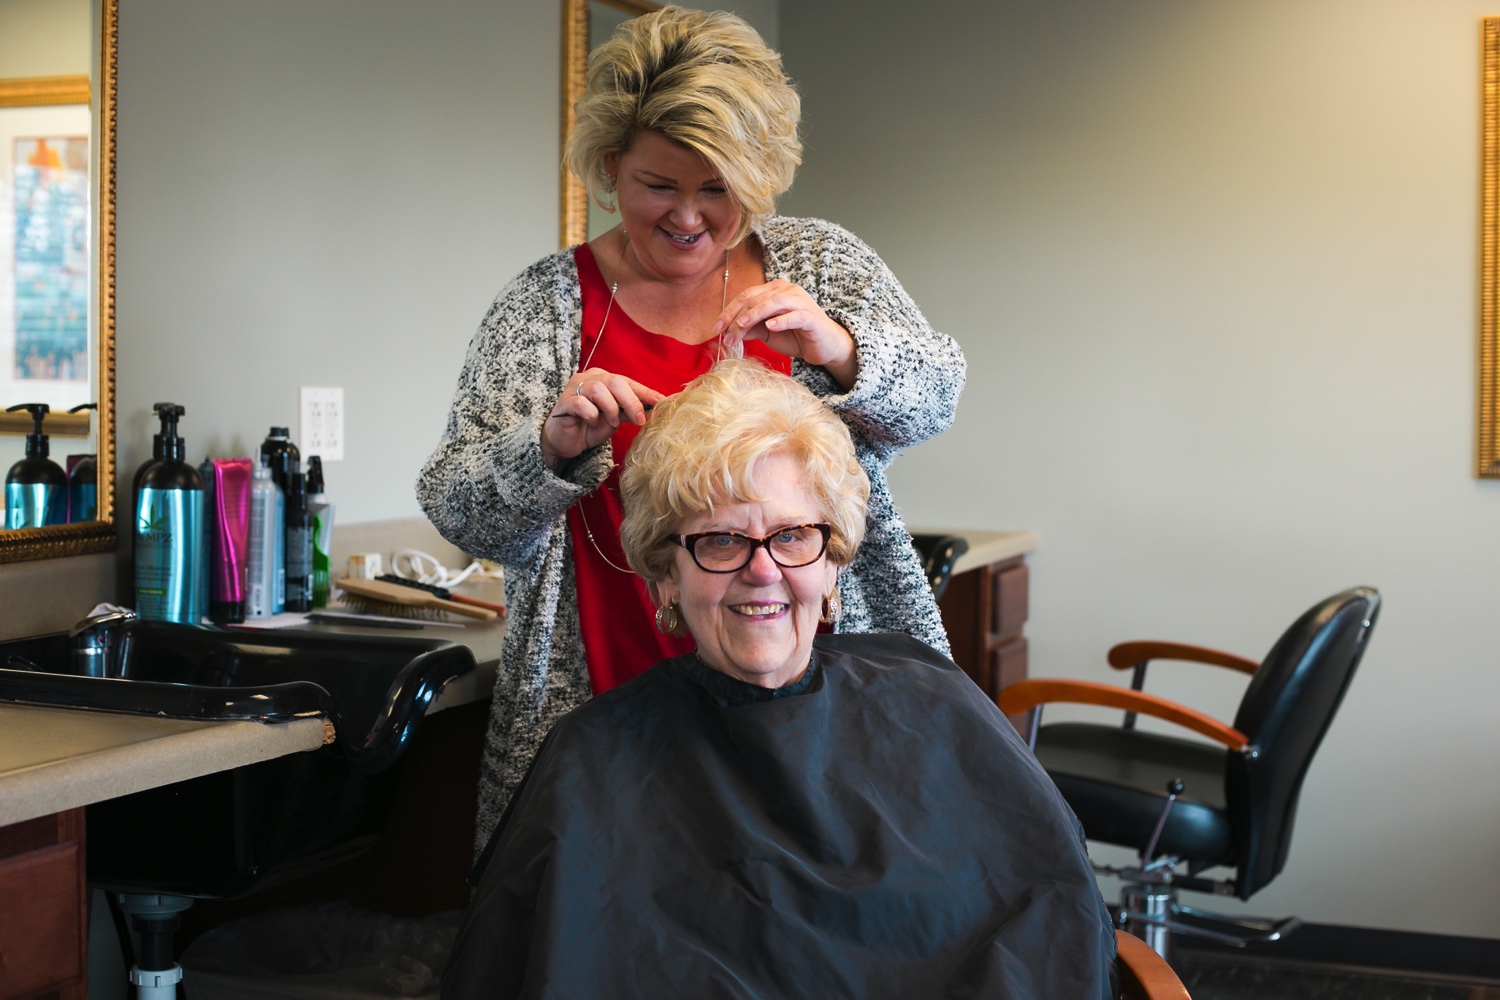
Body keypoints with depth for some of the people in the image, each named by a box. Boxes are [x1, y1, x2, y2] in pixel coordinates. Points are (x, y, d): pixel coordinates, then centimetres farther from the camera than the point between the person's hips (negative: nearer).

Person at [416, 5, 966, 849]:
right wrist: (553, 445, -22)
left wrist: (834, 347, -22)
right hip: (618, 710, -1)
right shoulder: (545, 304, 3)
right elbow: (462, 514, -1)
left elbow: (934, 395, -2)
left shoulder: (820, 263, 7)